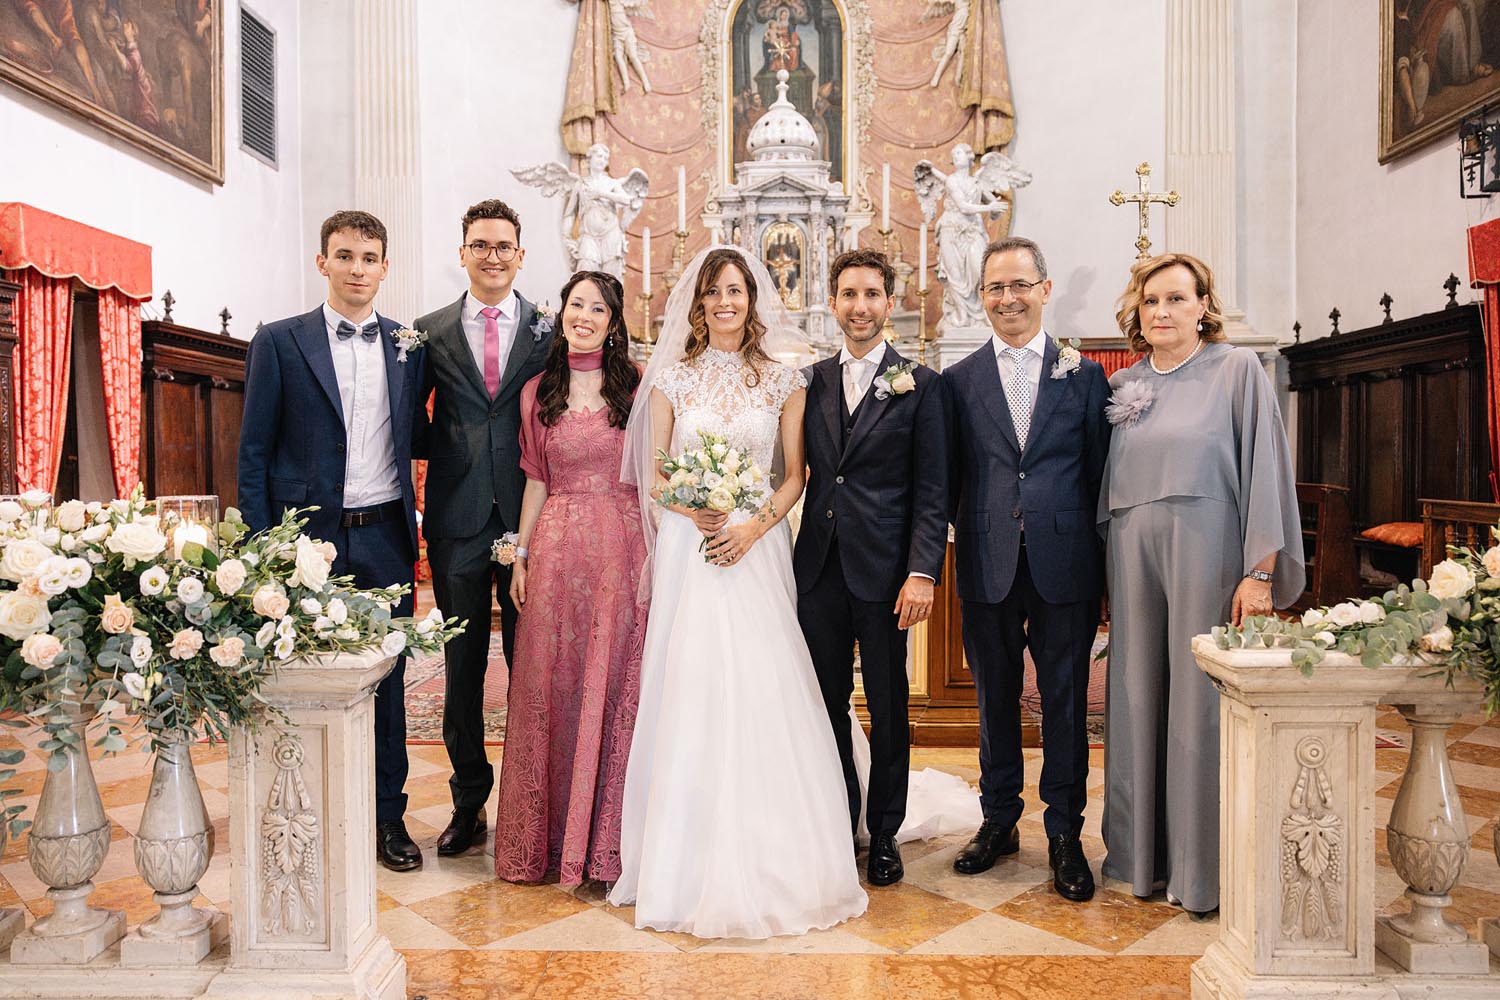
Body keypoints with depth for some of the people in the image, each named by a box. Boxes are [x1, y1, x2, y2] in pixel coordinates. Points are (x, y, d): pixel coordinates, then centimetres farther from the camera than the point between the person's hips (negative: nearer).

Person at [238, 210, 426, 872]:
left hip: (386, 537, 2)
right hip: (310, 537, -2)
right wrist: (262, 546, -5)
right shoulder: (280, 343, 2)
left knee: (387, 679, 9)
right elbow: (253, 452, 1)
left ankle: (387, 814, 24)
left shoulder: (409, 346, 8)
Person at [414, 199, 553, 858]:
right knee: (462, 668, 10)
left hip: (529, 518, -1)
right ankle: (468, 803, 25)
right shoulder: (430, 332, 7)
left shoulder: (549, 330, 5)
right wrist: (442, 451, -2)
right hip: (457, 520, 1)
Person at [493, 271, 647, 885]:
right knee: (550, 685, 6)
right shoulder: (538, 393, 10)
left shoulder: (637, 387, 3)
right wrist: (520, 555, 6)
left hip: (624, 550, -2)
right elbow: (536, 480, 11)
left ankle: (608, 836, 17)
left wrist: (657, 556, -7)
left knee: (616, 686, 2)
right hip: (557, 547, 2)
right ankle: (549, 835, 22)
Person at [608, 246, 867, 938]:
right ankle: (693, 865, 14)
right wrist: (695, 512, -11)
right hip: (688, 548, 0)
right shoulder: (672, 377, 7)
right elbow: (652, 474, 7)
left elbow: (794, 473, 6)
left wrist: (755, 524, -10)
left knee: (762, 696, -2)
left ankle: (771, 869, 14)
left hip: (757, 546, 0)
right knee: (688, 693, -1)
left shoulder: (783, 379, 6)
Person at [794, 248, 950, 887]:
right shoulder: (811, 381, 9)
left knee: (889, 708, 9)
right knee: (826, 704, 12)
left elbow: (932, 493, -5)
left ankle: (885, 834, 26)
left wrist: (923, 572, -14)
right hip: (818, 567, 3)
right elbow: (797, 471, 10)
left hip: (884, 569, -3)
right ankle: (839, 825, 30)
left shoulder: (921, 385, -1)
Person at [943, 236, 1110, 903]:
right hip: (987, 568, 1)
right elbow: (948, 481, 6)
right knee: (995, 700, 13)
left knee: (1065, 703, 8)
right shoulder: (958, 380, 6)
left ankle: (1064, 835, 24)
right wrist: (955, 548, -1)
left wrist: (1101, 559, -3)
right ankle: (999, 821, 30)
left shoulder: (1083, 375, 5)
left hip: (1064, 566, -1)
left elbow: (1101, 473, 3)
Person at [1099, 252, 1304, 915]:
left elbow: (1264, 468, -5)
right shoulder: (1122, 386, 12)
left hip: (1208, 554, -4)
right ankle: (1142, 853, 23)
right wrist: (1103, 567, 9)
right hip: (1134, 555, 4)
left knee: (1202, 701, 1)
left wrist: (1260, 571, -12)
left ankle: (1202, 865, 16)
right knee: (1137, 698, 8)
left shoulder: (1237, 370, 1)